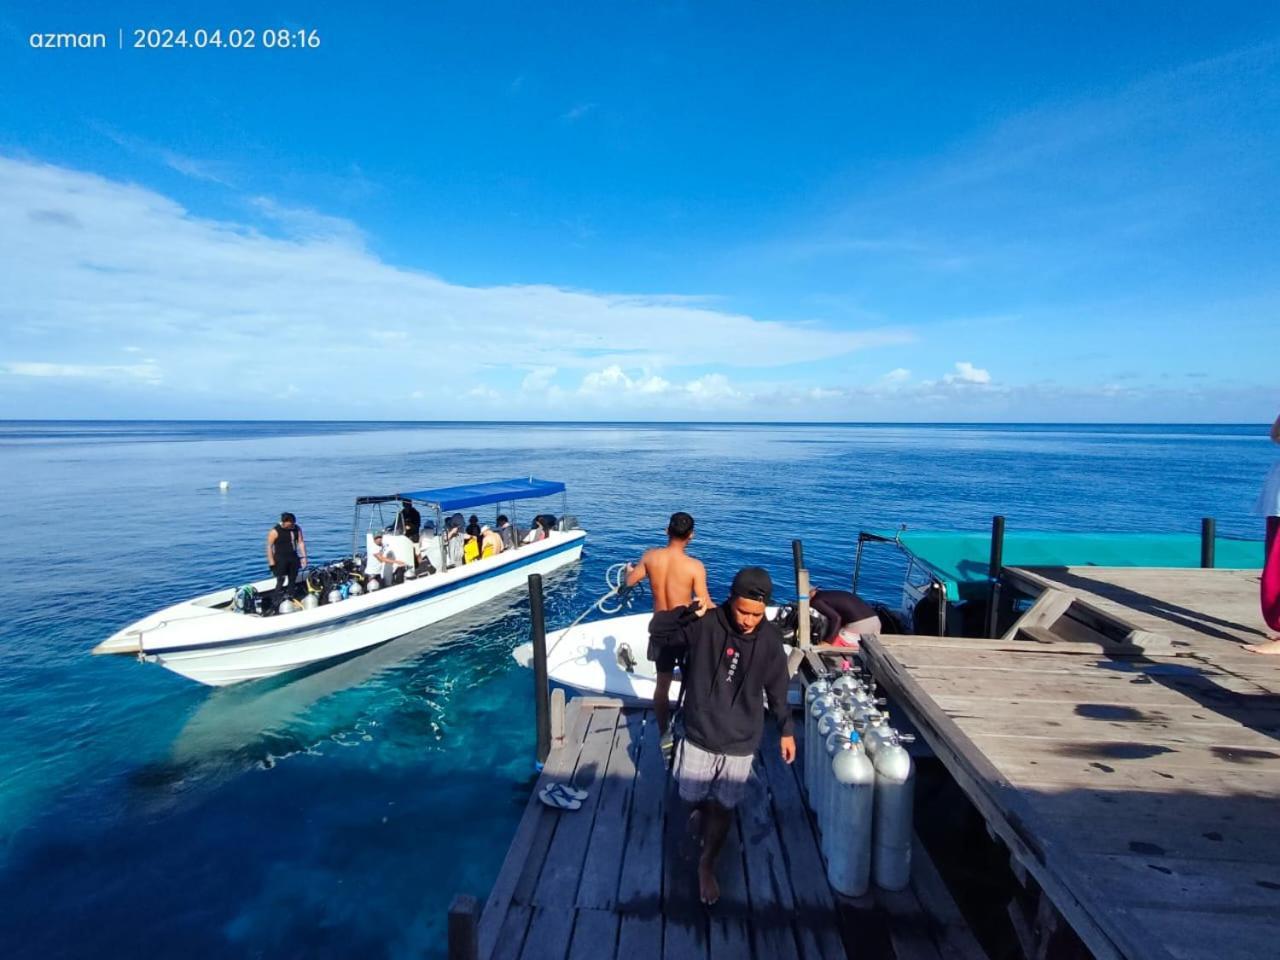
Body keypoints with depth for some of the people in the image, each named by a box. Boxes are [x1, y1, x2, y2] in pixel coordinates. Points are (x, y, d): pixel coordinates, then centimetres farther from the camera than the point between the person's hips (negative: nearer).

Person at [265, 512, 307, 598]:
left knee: (293, 580, 10)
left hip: (293, 558, 5)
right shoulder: (275, 531, -14)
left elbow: (301, 542, 4)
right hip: (280, 559, -5)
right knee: (281, 580, -8)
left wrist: (304, 557, 1)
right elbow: (269, 546, -11)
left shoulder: (297, 529, 0)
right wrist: (271, 561, -13)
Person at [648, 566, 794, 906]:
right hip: (700, 734, 0)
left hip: (741, 741, 0)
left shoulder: (770, 639, -13)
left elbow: (777, 688, 1)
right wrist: (688, 611, -31)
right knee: (691, 795, 18)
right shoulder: (705, 625, -19)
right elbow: (657, 631, -14)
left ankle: (707, 865, 37)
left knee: (724, 807, 12)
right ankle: (703, 811, 55)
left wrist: (786, 730, 8)